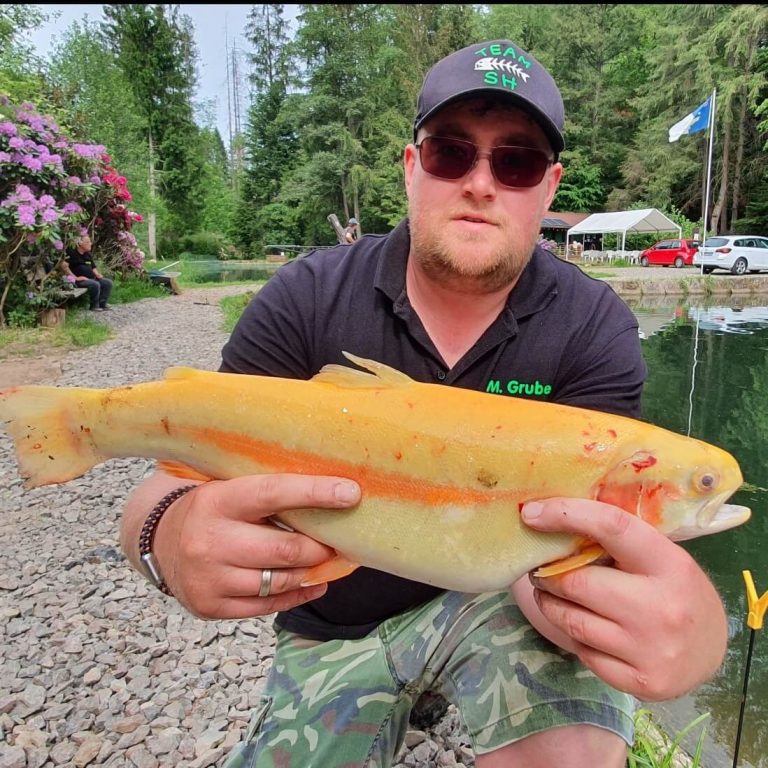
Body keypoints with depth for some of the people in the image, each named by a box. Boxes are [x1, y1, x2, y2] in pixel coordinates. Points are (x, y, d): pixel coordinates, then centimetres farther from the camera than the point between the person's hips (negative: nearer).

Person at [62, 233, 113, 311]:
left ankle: (102, 304, -2)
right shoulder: (72, 253, -8)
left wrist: (97, 274, 6)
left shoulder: (88, 254, 18)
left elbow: (93, 267, 28)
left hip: (92, 278, 9)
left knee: (108, 282, -5)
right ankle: (94, 306, -15)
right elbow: (64, 265, -20)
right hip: (80, 280, -9)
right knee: (95, 284, -32)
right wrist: (75, 277, -21)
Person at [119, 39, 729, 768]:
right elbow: (183, 483, -19)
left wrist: (677, 621, -47)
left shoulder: (594, 329, -15)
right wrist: (172, 536, -43)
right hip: (333, 626, 2)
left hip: (491, 594, -1)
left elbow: (562, 542, -24)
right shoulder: (306, 299, -15)